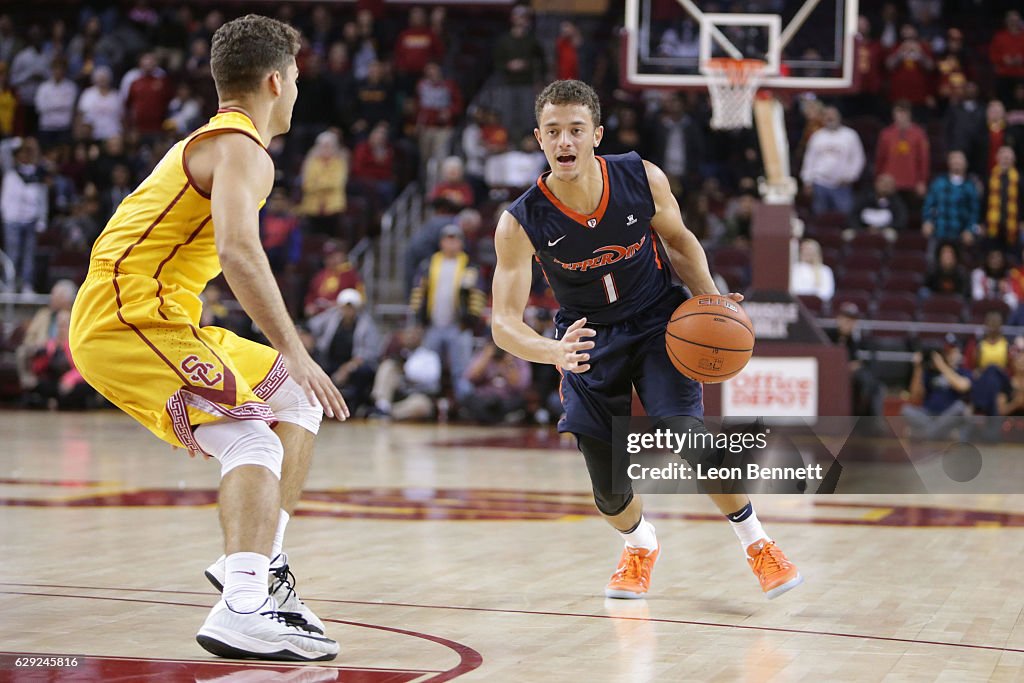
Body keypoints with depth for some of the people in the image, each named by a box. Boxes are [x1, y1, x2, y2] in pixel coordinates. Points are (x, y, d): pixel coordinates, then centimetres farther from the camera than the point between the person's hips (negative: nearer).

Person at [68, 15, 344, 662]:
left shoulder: (208, 142, 23)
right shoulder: (241, 149, -9)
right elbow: (238, 251, -27)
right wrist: (294, 352, -27)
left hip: (158, 317, 10)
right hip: (129, 317, -10)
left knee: (296, 402, 17)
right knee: (252, 441, -22)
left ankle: (254, 561, 12)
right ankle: (242, 611, -38)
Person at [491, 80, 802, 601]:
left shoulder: (643, 179, -18)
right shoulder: (521, 223, -23)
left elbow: (678, 240, 2)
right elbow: (505, 322, -23)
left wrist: (711, 302, -13)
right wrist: (554, 352, -43)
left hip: (657, 323, 0)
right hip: (587, 342, 1)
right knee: (609, 494, 1)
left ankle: (756, 543, 0)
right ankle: (640, 545, 38)